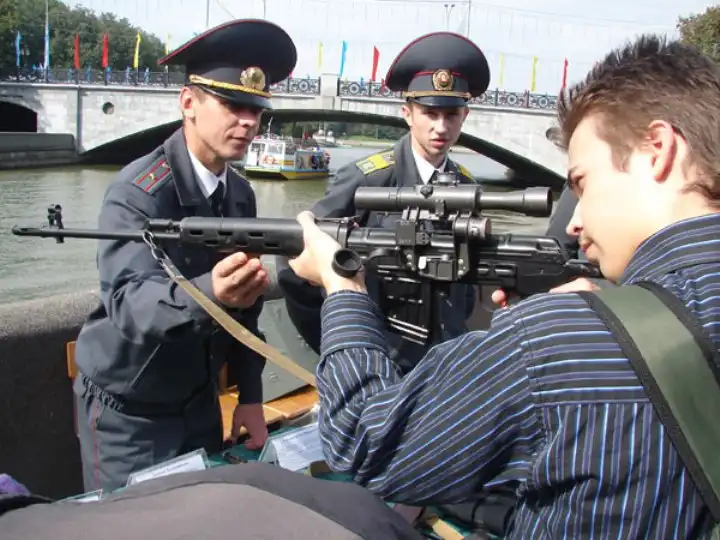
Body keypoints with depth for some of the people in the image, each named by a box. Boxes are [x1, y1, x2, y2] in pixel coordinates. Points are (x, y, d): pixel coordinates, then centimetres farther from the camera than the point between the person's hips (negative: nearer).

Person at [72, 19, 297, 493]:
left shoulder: (241, 195, 0)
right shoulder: (139, 191, -21)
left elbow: (246, 308, 6)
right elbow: (128, 301, -35)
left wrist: (250, 395, 2)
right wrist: (207, 294, -54)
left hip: (200, 402, 6)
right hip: (128, 413, -6)